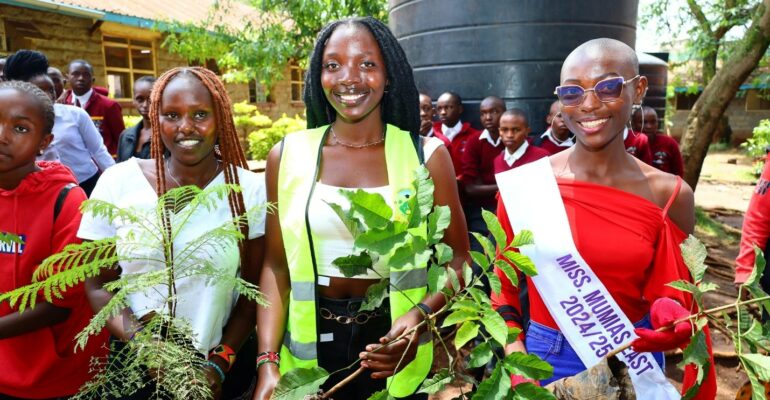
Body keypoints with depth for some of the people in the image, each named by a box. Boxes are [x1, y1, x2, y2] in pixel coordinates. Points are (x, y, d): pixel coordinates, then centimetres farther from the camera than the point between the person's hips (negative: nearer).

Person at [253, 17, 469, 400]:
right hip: (310, 348, 1)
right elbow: (276, 265, -1)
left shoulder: (427, 155, -6)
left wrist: (421, 314, -20)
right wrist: (268, 362, -9)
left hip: (397, 345, -1)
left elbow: (457, 257, -3)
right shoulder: (287, 155, -3)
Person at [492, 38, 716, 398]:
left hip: (634, 361, 2)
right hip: (545, 358, -1)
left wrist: (672, 319, -20)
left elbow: (668, 292, 0)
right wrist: (514, 348, -13)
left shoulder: (670, 194, -9)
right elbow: (504, 280, -3)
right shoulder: (522, 184, -13)